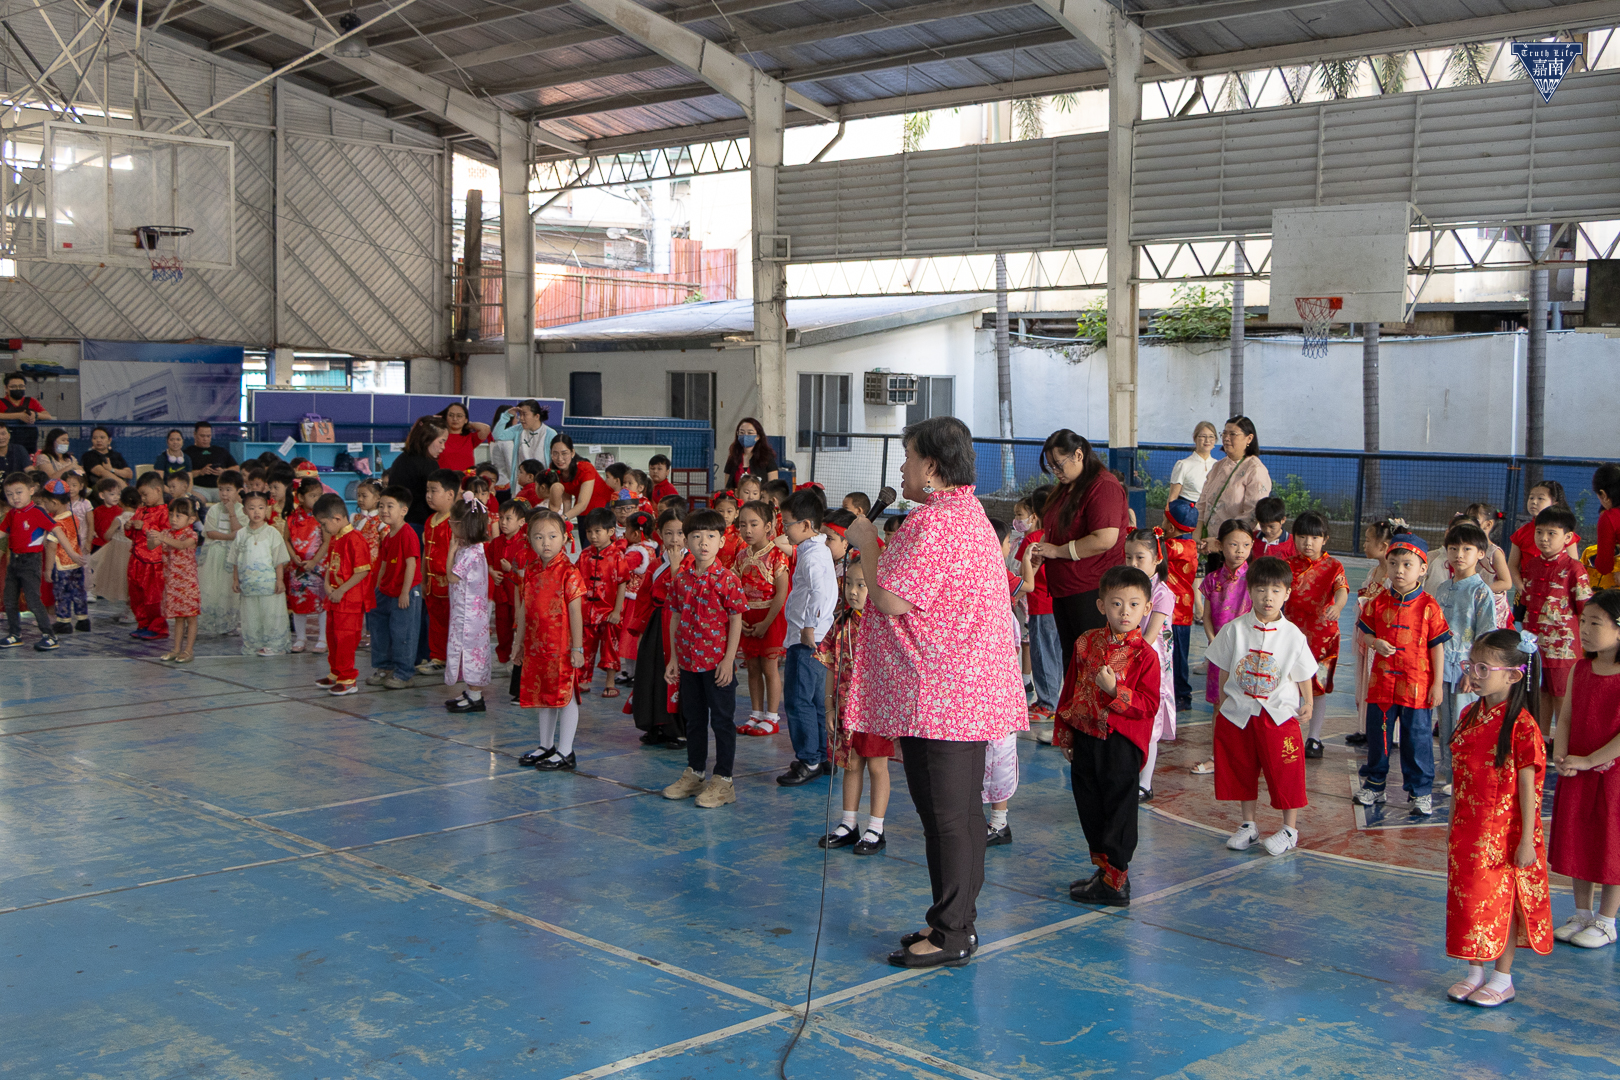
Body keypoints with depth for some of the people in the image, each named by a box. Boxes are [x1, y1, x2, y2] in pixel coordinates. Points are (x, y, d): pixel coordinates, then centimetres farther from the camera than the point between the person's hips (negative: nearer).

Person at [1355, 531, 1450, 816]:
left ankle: (1421, 791, 14)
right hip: (1382, 682, 3)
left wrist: (1437, 683, -4)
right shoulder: (1379, 603, 2)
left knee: (1417, 739, 3)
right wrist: (1376, 643, -13)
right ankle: (1374, 784, 27)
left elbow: (1437, 646, -2)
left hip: (1417, 685, -3)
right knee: (1377, 735, 13)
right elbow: (1365, 632, 11)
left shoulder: (1428, 606, -6)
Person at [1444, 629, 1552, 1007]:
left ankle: (1503, 978, 20)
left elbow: (1527, 788, -15)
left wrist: (1526, 841, -15)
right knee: (1469, 899, 13)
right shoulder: (1470, 716, 4)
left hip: (1504, 832, -6)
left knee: (1504, 901, 6)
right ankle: (1475, 972, 28)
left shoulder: (1521, 725, -17)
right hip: (1468, 830, 6)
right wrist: (1453, 827, 13)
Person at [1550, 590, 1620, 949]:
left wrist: (1588, 760, -20)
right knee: (1577, 843, 15)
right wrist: (1560, 756, -12)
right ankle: (1582, 914, 30)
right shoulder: (1579, 670, 3)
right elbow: (1566, 719, 3)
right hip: (1576, 773, 6)